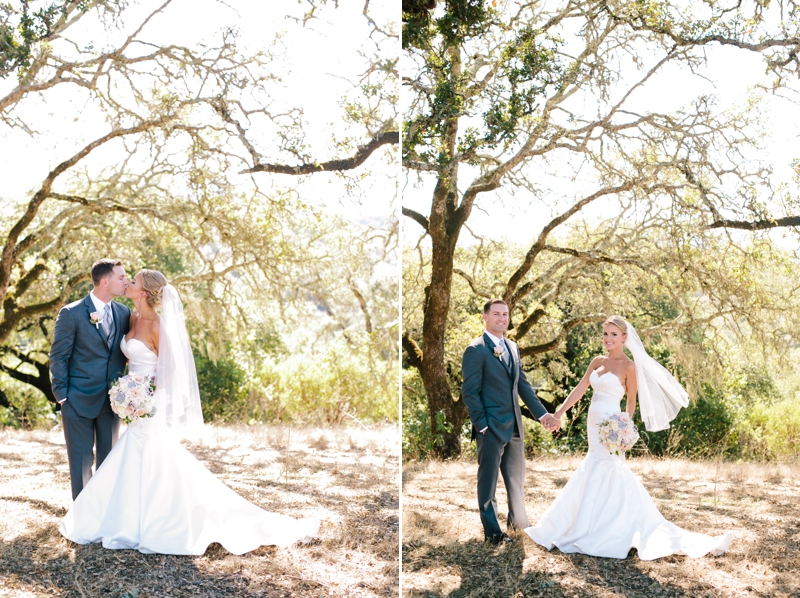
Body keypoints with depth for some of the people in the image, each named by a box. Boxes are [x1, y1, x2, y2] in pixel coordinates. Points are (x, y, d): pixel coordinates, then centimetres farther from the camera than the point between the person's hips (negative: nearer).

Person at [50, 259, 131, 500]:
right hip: (79, 400, -4)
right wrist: (62, 395, -9)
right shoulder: (71, 313, -10)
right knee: (81, 461, 5)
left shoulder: (123, 313, 5)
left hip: (112, 400, 5)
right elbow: (58, 357, -6)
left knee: (109, 460, 12)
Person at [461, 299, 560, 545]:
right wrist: (482, 425, -16)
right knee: (488, 479, 5)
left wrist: (543, 414, 8)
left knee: (516, 477, 19)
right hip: (491, 428, -7)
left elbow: (523, 385, 14)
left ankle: (518, 520, 36)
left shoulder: (512, 347, 12)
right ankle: (492, 531, 16)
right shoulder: (475, 351, -11)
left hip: (514, 426, 7)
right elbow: (470, 393, -13)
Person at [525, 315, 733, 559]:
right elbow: (579, 389, 8)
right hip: (593, 426, 7)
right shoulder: (598, 361, 10)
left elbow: (631, 402, -4)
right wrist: (558, 413, 2)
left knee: (598, 481, -3)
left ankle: (591, 536, 7)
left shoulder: (629, 366, -8)